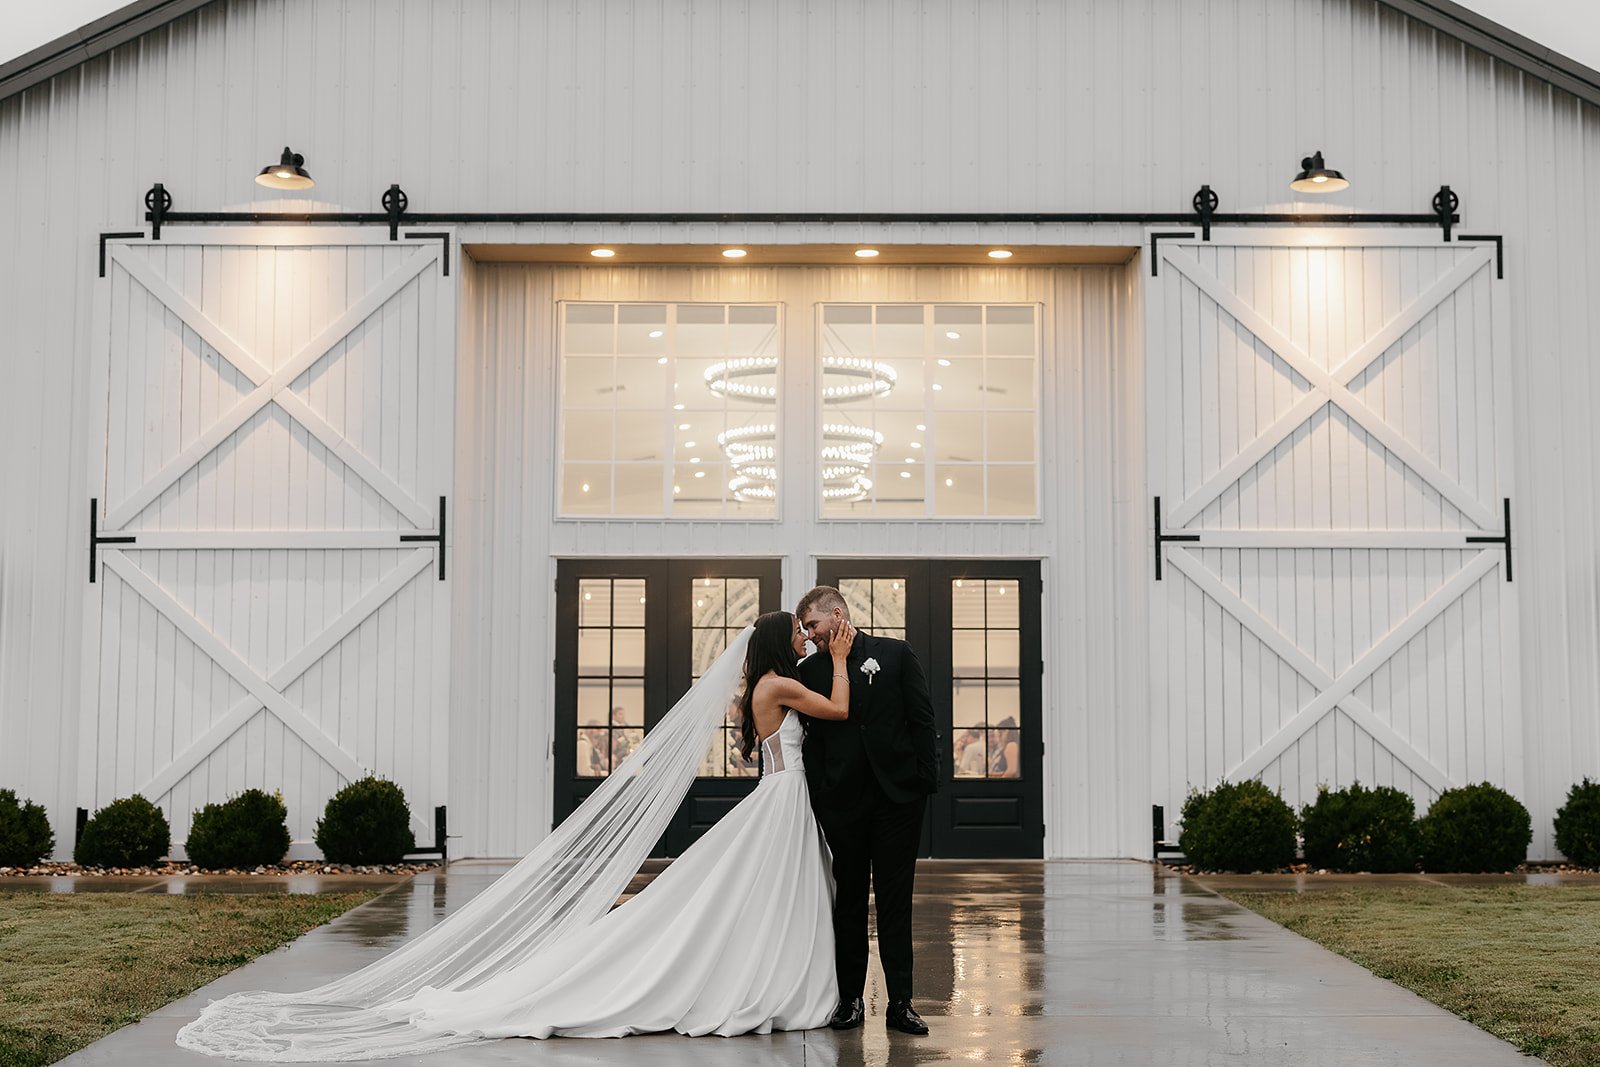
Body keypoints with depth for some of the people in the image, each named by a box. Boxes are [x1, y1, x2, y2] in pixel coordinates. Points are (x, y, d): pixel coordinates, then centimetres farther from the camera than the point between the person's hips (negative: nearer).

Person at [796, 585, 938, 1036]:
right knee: (849, 900, 8)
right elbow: (812, 739, 7)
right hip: (843, 799, 2)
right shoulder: (811, 670, 7)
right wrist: (818, 796, -1)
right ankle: (850, 1001, 15)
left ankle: (900, 1003, 5)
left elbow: (922, 720, 2)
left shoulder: (896, 654, 4)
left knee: (895, 900, 2)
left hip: (898, 794, -1)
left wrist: (926, 780, -4)